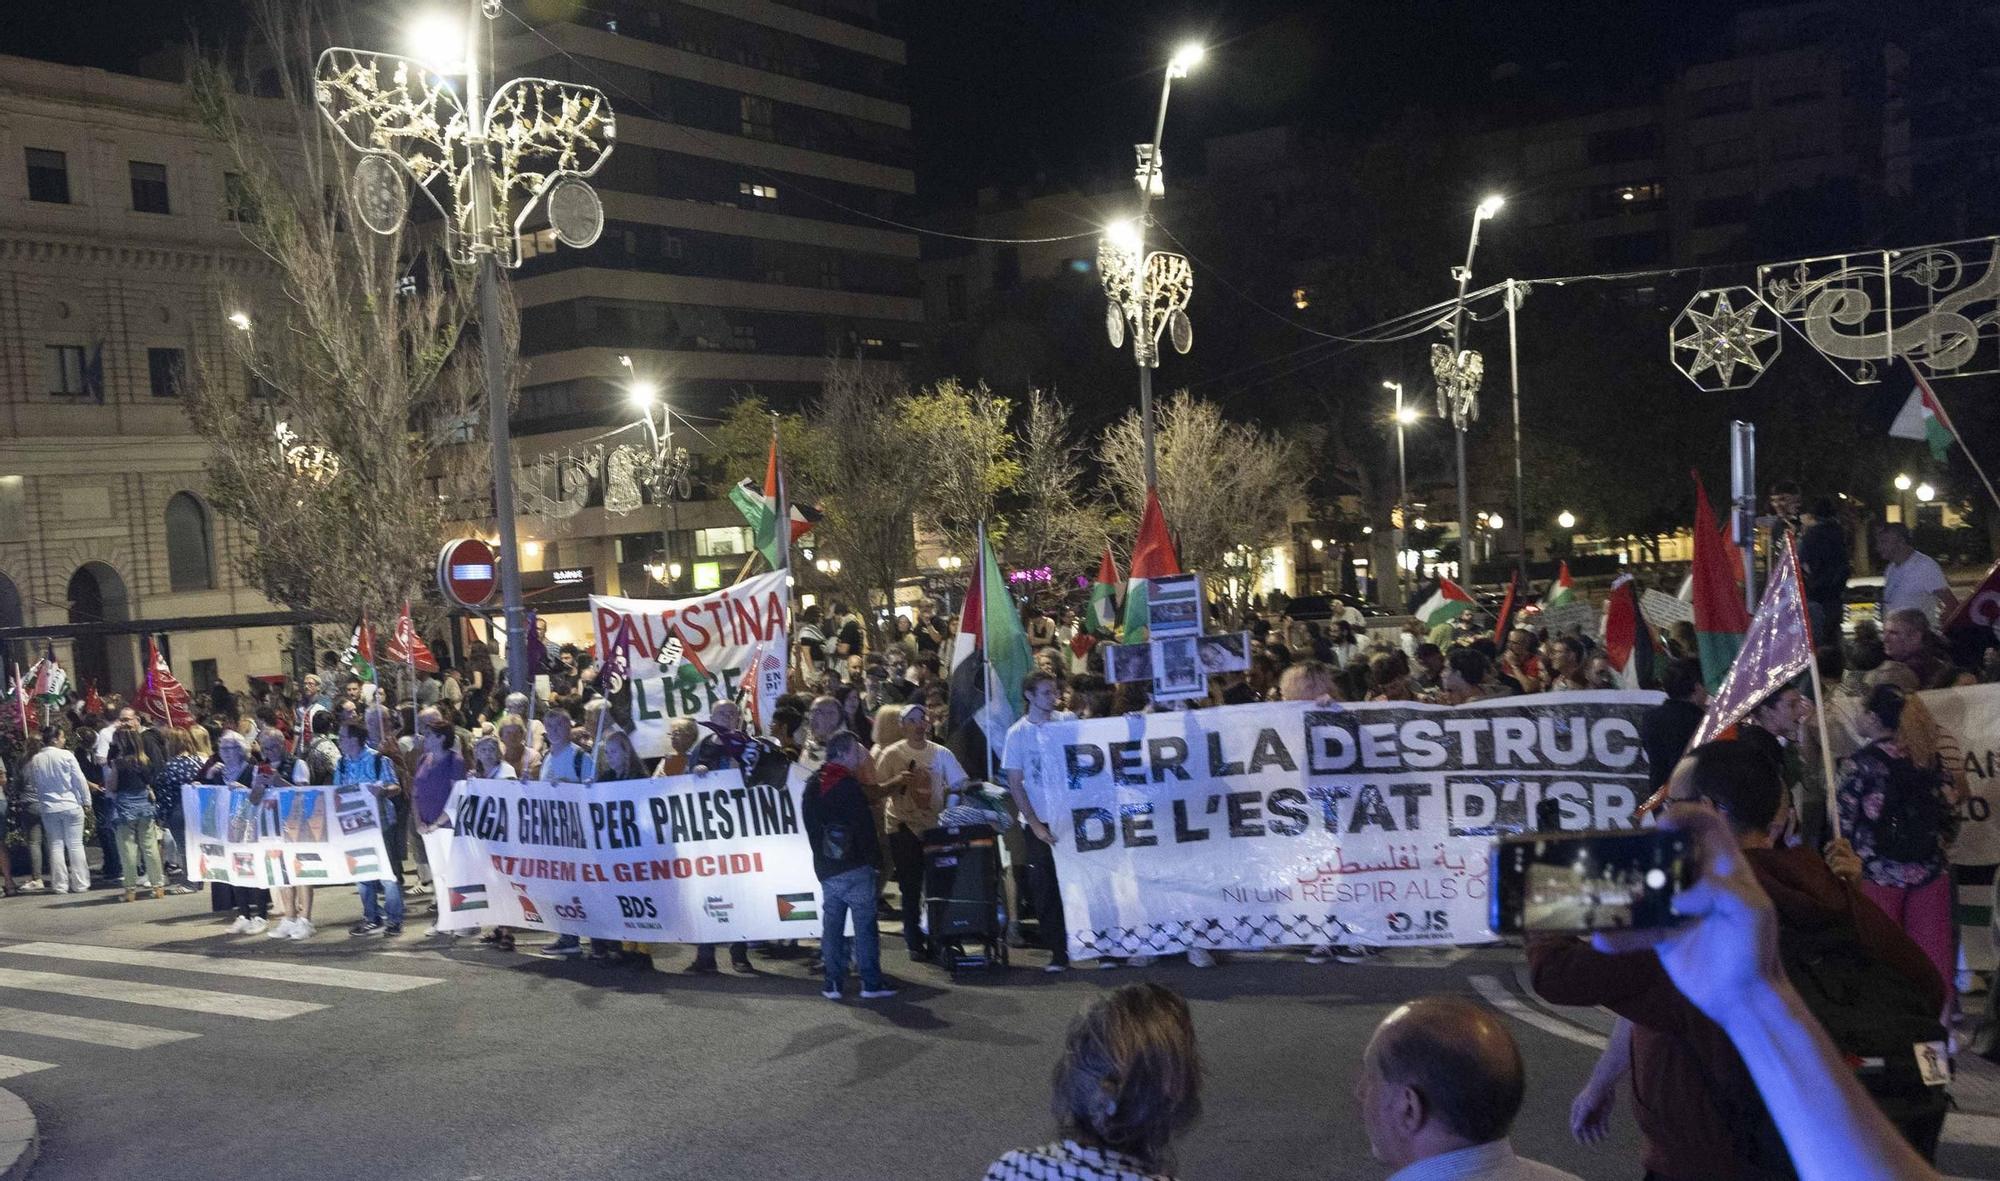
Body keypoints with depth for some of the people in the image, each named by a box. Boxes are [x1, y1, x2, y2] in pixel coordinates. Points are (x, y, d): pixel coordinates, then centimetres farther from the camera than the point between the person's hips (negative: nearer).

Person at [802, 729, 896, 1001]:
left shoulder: (812, 786, 11)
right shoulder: (848, 786, -13)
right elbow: (865, 827, -14)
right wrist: (876, 859, -6)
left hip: (825, 868, 7)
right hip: (855, 867, -7)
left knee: (832, 925, 10)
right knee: (865, 923, -1)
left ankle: (833, 983, 10)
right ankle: (871, 982, 0)